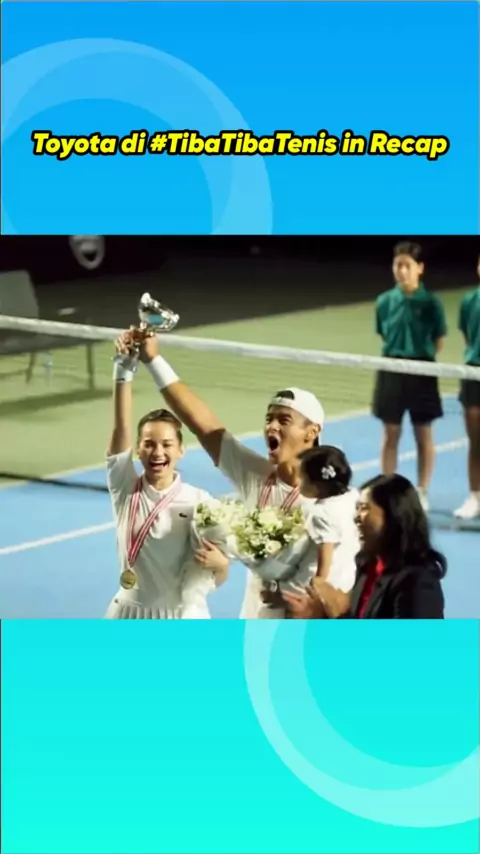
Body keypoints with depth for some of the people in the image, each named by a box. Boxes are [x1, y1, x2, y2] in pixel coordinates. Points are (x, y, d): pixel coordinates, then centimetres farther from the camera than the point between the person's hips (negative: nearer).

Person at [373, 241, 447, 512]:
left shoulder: (431, 302, -8)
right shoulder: (385, 301, 0)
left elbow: (439, 340, 0)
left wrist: (421, 358, -4)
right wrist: (398, 354, 0)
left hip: (421, 373, -2)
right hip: (392, 371, 2)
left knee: (423, 436, 7)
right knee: (391, 434, 8)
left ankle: (422, 493, 15)